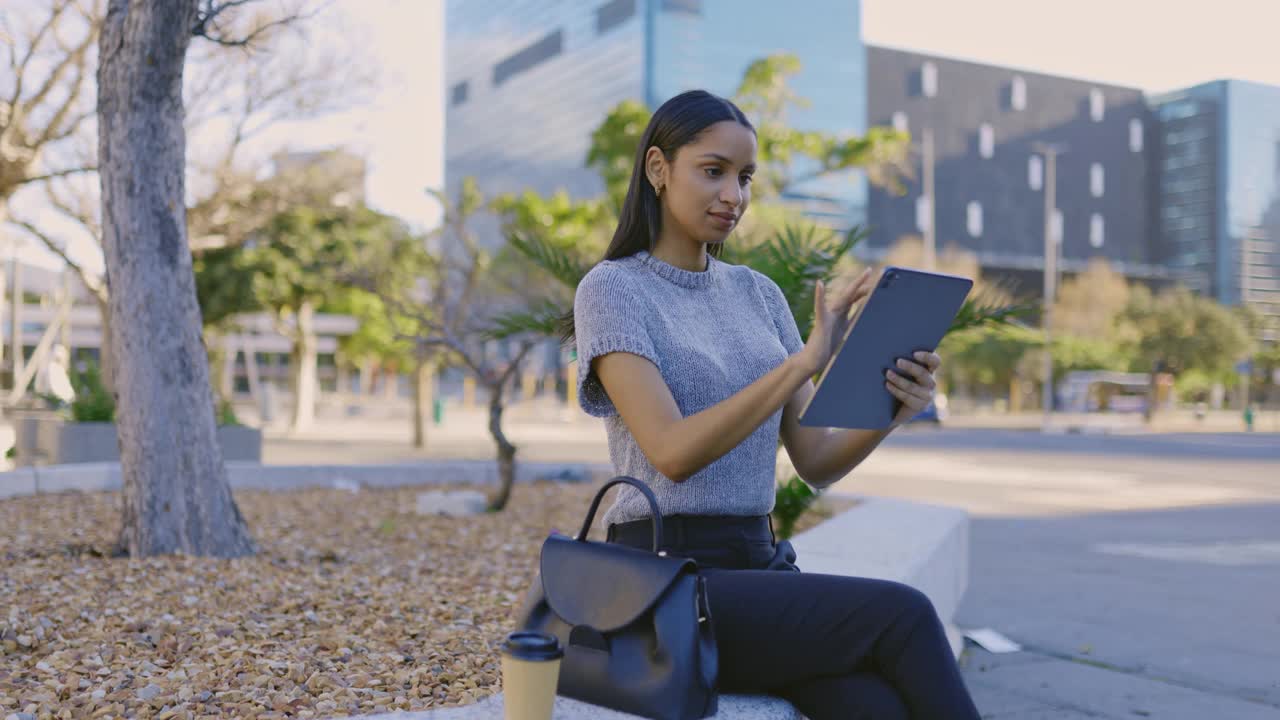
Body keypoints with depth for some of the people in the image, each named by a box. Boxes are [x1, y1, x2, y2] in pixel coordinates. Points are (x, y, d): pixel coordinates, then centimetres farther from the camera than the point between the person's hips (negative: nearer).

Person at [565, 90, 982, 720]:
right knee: (901, 615, -25)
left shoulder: (758, 294, 14)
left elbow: (816, 464, 8)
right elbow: (673, 453, -19)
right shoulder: (611, 289, -4)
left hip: (761, 568, 5)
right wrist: (806, 361, -26)